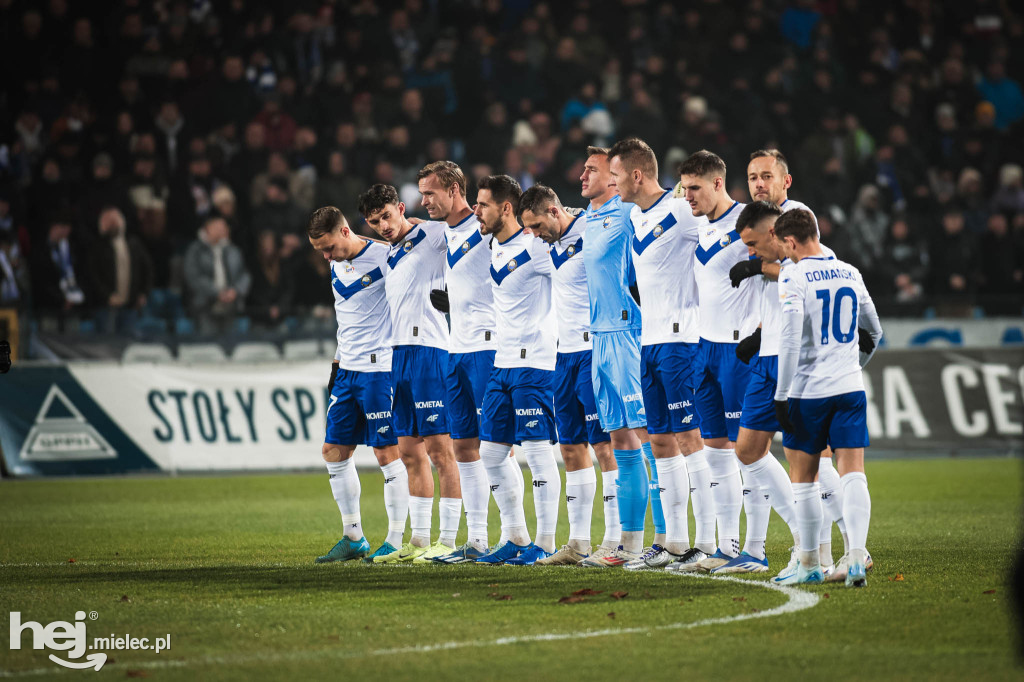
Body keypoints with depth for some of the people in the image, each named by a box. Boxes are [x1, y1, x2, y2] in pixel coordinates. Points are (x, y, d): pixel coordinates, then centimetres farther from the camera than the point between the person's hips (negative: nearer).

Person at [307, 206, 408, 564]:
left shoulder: (383, 256, -12)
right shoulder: (337, 266, 12)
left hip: (380, 368, -8)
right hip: (348, 370, 8)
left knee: (388, 452, -6)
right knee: (334, 450, 8)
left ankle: (395, 541, 0)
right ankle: (353, 537, 17)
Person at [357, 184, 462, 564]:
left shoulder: (432, 236, -2)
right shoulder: (391, 256, 21)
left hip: (429, 348, -8)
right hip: (398, 353, 8)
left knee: (439, 447, -7)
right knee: (410, 451, 9)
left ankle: (447, 541, -6)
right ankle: (418, 542, 14)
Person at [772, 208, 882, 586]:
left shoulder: (794, 278, -9)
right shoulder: (850, 274, 10)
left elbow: (790, 339, -18)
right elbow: (874, 332, 22)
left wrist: (781, 395, -13)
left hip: (808, 392, -4)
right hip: (850, 388, 4)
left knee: (804, 477, 8)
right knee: (852, 473, -1)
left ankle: (809, 564, 14)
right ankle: (857, 554, -17)